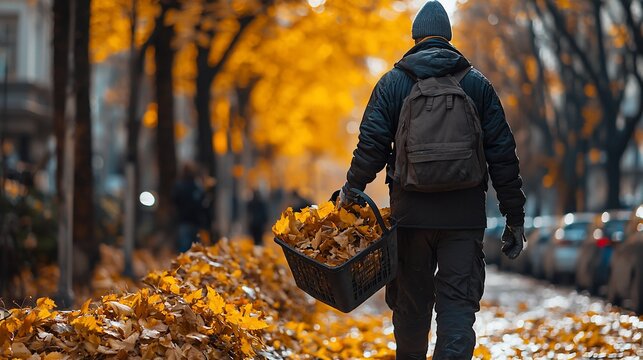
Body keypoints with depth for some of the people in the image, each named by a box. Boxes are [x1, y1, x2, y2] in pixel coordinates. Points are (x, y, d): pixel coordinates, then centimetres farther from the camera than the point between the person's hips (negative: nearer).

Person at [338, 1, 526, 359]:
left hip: (411, 210, 0)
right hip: (465, 215, 0)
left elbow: (371, 145, -2)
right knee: (458, 302, -2)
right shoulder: (477, 84, 6)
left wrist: (351, 190, 12)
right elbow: (503, 154, 4)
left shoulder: (393, 83, 4)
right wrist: (514, 216, 8)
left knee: (411, 301, 12)